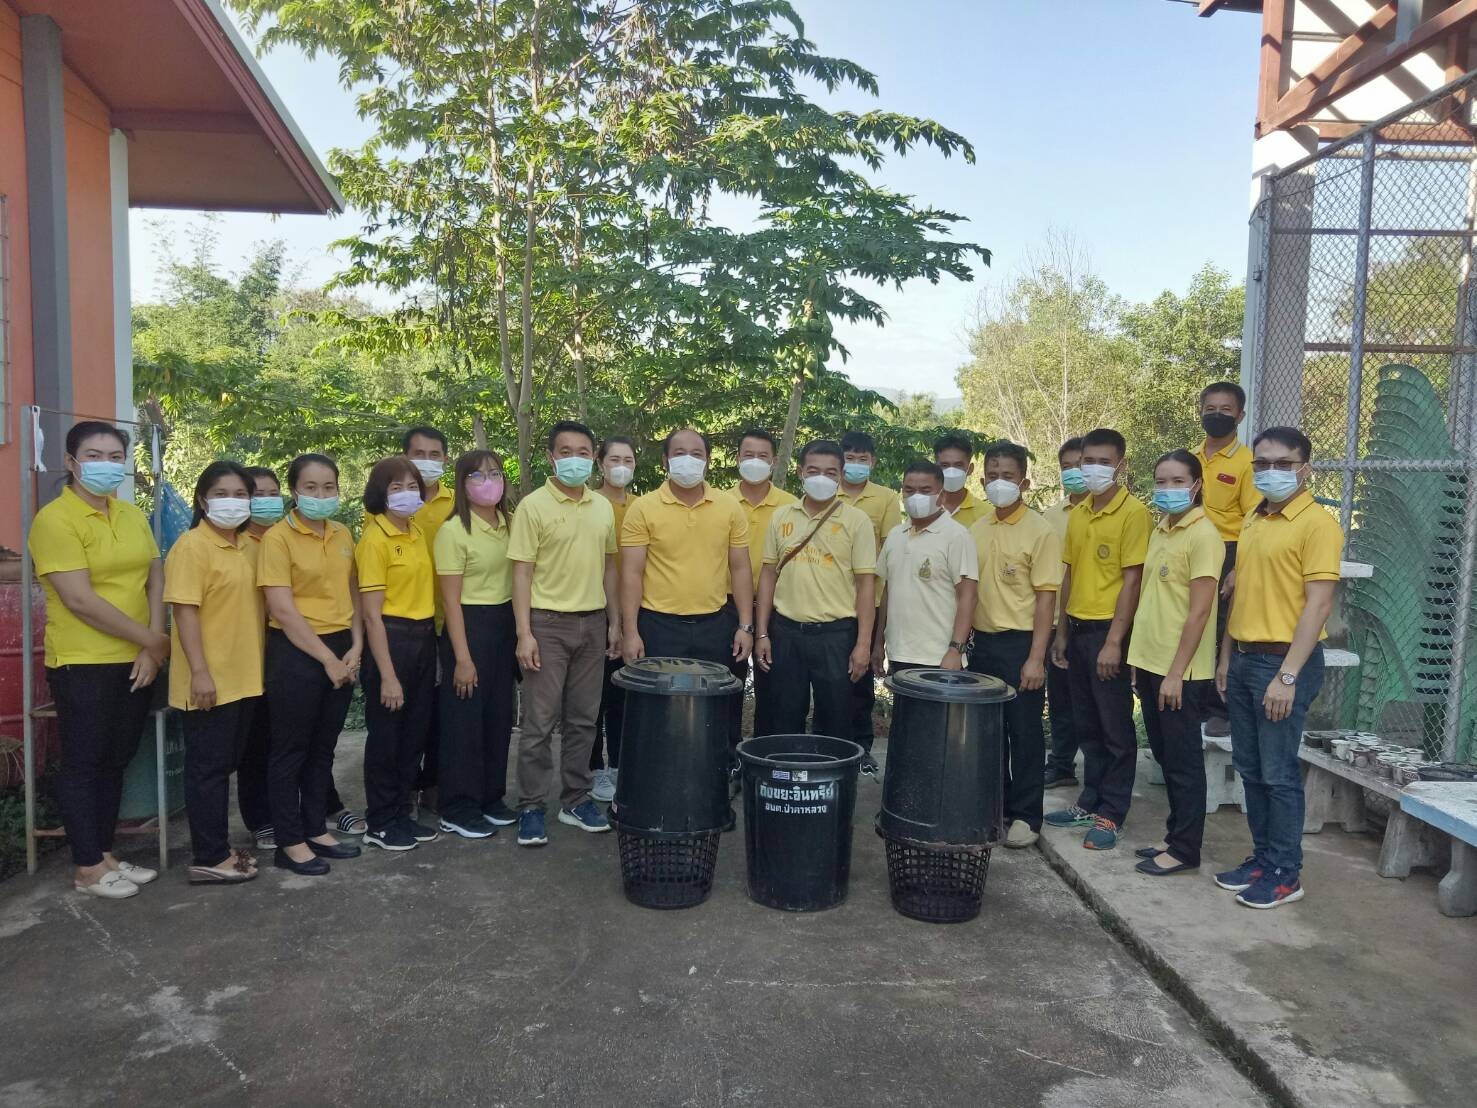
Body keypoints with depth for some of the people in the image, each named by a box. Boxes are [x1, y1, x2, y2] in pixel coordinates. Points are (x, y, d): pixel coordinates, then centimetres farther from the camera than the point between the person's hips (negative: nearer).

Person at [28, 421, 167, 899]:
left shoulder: (133, 516, 9)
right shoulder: (54, 519, -12)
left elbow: (155, 580, 7)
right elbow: (79, 599, -19)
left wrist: (151, 649, -5)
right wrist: (152, 639, -14)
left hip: (136, 662, 6)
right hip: (82, 664, -6)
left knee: (115, 761, 15)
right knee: (83, 763, 5)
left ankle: (105, 854, 28)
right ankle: (87, 868, 17)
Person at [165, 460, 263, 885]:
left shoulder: (249, 547, 11)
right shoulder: (191, 547, -12)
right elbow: (185, 612, -17)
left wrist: (263, 661, 16)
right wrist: (200, 673, -22)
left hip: (244, 677, 8)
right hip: (209, 681, -8)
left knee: (226, 765, 15)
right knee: (207, 768, 1)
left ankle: (219, 847, 26)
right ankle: (209, 858, 10)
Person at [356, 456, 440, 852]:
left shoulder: (418, 532, 10)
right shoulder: (374, 539, -12)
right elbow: (371, 613, -15)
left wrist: (429, 637, 9)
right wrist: (387, 675, -17)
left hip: (424, 638, 7)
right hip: (392, 638, -7)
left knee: (415, 732, 14)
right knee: (385, 735, 5)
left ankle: (402, 814, 28)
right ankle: (380, 823, 18)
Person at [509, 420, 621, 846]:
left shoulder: (604, 507, 8)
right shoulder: (533, 505, -7)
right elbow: (521, 572, -9)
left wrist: (614, 621, 11)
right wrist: (524, 632, -13)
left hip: (592, 622, 5)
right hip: (548, 623, -5)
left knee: (584, 719, 11)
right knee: (540, 721, 1)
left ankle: (576, 799, 23)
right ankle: (531, 807, 12)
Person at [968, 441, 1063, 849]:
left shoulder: (1041, 532, -9)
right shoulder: (976, 531, 8)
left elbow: (1046, 599, -11)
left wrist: (1036, 658, -16)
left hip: (1020, 642, -5)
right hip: (982, 641, 5)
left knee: (1024, 731, 4)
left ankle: (1026, 816, 16)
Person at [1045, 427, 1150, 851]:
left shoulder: (1132, 513, -10)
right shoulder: (1077, 514, 11)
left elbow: (1131, 581, -14)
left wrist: (1113, 642, -17)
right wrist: (1062, 632, 13)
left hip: (1108, 630, -7)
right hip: (1078, 628, 7)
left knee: (1115, 728, 3)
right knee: (1086, 725, 15)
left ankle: (1111, 814, 12)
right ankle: (1091, 801, 26)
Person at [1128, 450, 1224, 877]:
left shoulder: (1202, 535, -13)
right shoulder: (1160, 531, 12)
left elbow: (1199, 611, -17)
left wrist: (1176, 672, -18)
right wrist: (1141, 657, 14)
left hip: (1179, 670, -8)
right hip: (1149, 662, 8)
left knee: (1183, 761, 3)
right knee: (1165, 757, 16)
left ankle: (1185, 849, 14)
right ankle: (1175, 835, 28)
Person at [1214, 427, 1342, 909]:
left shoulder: (1317, 523, -11)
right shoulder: (1252, 521, 13)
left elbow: (1319, 603, -17)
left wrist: (1288, 675, -20)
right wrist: (1226, 657, 15)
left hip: (1283, 661, -8)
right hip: (1244, 659, 8)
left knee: (1278, 772, 1)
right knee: (1249, 767, 13)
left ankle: (1285, 873, 13)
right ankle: (1262, 856, 26)